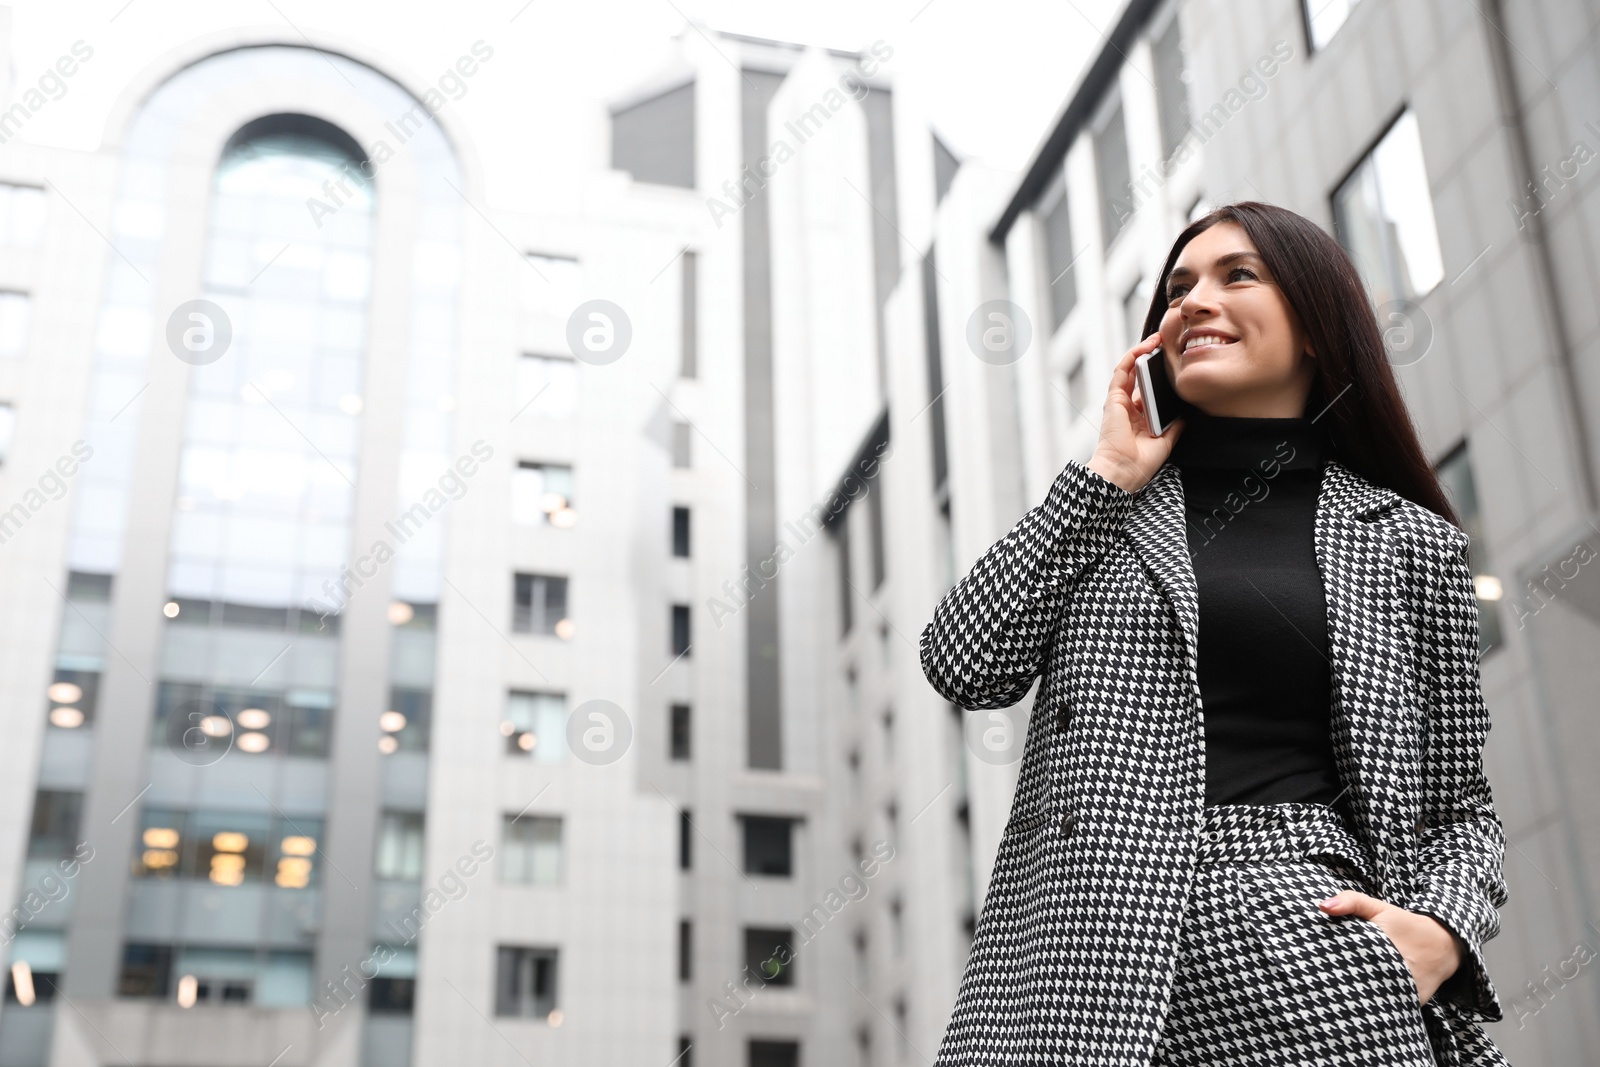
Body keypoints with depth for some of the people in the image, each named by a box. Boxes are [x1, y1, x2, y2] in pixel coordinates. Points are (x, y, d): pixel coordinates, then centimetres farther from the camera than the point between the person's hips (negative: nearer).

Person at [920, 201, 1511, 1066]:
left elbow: (1458, 804, 13)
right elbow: (964, 666, 0)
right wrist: (1112, 472, 2)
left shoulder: (1409, 542, 12)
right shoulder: (1106, 505, 14)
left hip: (1310, 937, 0)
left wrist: (1441, 931, -7)